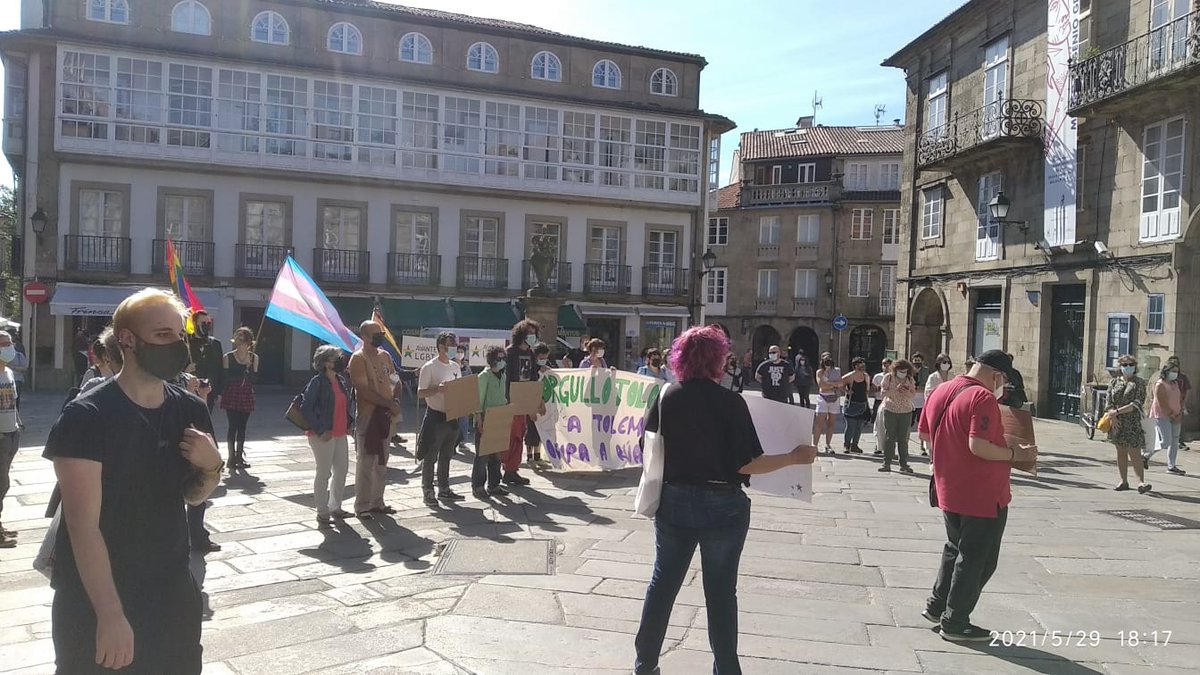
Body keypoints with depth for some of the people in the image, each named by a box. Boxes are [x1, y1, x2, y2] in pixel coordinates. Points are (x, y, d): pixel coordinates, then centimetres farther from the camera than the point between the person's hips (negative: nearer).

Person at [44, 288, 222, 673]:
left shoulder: (192, 412, 0)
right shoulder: (86, 417, -17)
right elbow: (83, 525, -20)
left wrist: (212, 468, -10)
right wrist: (110, 614, -23)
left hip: (172, 592, 5)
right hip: (94, 601, -5)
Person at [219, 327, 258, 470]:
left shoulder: (254, 358, 5)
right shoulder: (228, 357, 0)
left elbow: (254, 379, -1)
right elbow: (224, 377, -1)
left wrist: (248, 366, -14)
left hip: (246, 395, 2)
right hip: (231, 394, -2)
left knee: (242, 427, 5)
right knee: (233, 426, -4)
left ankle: (239, 456, 13)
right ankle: (232, 457, 2)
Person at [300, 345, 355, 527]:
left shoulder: (341, 380, 9)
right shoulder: (318, 382, -13)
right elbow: (306, 408, -17)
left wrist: (350, 421, 7)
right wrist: (320, 430, -19)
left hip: (340, 433, 8)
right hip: (324, 436, -8)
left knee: (342, 470, 14)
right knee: (324, 473, 1)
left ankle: (335, 507, 29)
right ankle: (322, 513, 13)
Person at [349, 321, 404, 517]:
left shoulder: (385, 355, 12)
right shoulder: (358, 358, -11)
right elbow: (364, 391, -18)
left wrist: (396, 402, -1)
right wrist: (389, 403, -18)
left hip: (386, 415, 8)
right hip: (367, 415, -8)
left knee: (382, 462, 13)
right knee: (365, 463, -2)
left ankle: (377, 503, 23)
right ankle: (362, 506, 6)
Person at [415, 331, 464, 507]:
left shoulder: (455, 367, 11)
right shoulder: (429, 367, -10)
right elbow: (420, 393, -11)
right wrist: (438, 389, -27)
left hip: (452, 416, 7)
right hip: (435, 416, -7)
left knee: (446, 456, 15)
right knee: (430, 457, 1)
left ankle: (444, 490, 24)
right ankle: (428, 492, 8)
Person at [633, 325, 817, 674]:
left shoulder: (668, 397, -5)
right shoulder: (730, 402, -14)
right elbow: (747, 464, -16)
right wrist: (795, 457, -4)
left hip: (675, 502, 3)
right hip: (722, 506, -3)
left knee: (663, 582, 17)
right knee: (721, 593, 10)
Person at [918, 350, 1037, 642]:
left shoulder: (940, 392, 6)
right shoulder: (983, 398, -20)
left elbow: (924, 433, 15)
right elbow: (979, 446, -28)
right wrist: (1016, 454, -15)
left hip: (948, 492, 8)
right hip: (983, 496, -8)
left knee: (955, 549, 24)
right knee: (976, 559, 6)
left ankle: (936, 606, 31)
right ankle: (955, 623, 13)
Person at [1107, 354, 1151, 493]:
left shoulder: (1139, 383, 1)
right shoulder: (1114, 382, 12)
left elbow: (1137, 404, -10)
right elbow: (1109, 403, 6)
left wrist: (1117, 411, -16)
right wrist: (1113, 417, -10)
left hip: (1133, 422, -4)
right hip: (1117, 422, 4)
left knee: (1135, 452, -10)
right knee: (1121, 452, 9)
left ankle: (1141, 482, -10)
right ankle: (1124, 481, 16)